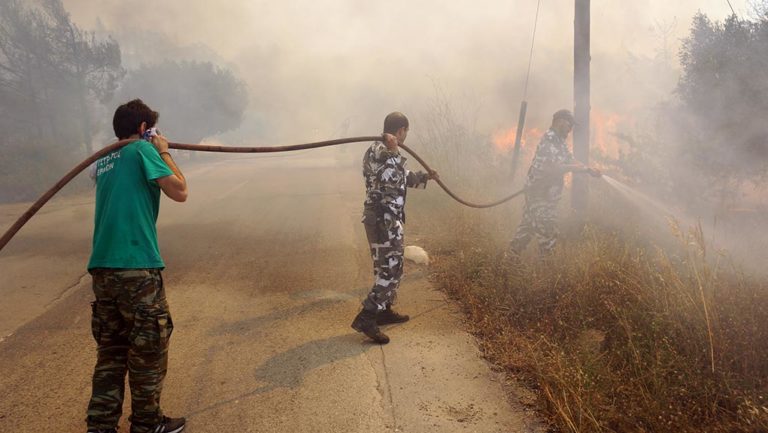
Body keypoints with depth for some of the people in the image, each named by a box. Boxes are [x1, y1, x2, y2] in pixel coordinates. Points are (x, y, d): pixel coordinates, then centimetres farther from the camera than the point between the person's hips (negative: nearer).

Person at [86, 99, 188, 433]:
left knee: (111, 350, 14)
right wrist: (164, 153, 5)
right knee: (148, 350, 5)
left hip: (102, 268, 8)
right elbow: (179, 192, -7)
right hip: (136, 267, -7)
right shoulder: (142, 149, -4)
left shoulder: (103, 161, 18)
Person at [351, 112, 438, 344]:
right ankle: (366, 318, -8)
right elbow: (393, 179, -33)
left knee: (388, 267, 19)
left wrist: (426, 176, 44)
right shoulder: (380, 152, -16)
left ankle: (384, 310, 30)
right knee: (390, 269, -8)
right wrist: (394, 153, -35)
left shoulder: (382, 150, 16)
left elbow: (404, 177, 32)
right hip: (384, 220, -11)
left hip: (385, 218, 11)